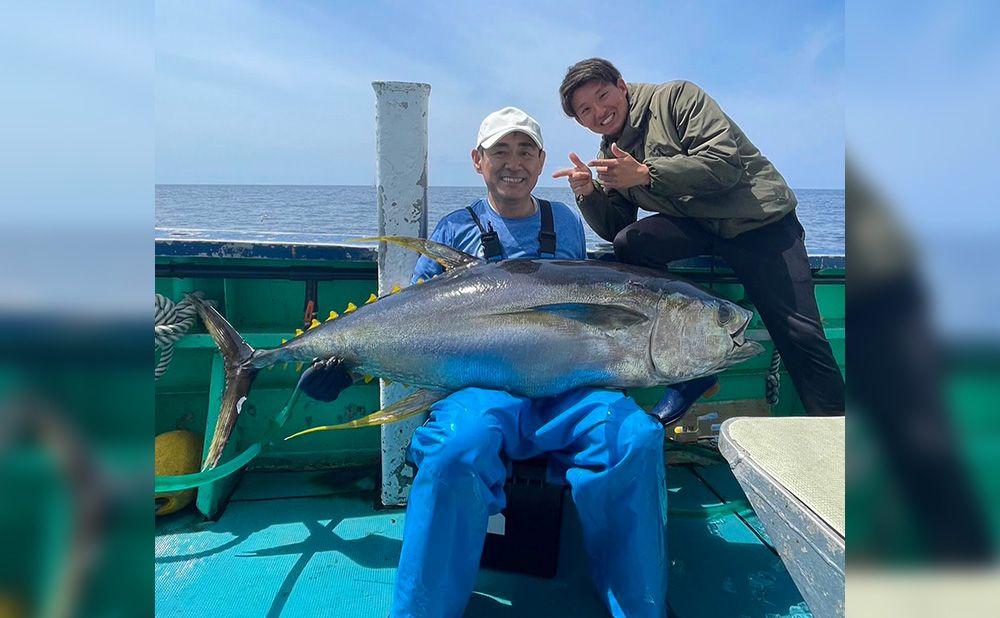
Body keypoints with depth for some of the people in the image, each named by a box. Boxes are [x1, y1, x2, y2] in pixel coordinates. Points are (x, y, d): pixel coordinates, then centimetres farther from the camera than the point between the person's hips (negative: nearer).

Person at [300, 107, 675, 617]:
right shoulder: (457, 229, 12)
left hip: (567, 387, 3)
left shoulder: (566, 223, 20)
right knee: (457, 452, -36)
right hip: (480, 386, -2)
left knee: (635, 438, -28)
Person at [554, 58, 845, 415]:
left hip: (759, 217, -4)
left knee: (798, 332, -14)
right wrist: (588, 194, -12)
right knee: (628, 244, -22)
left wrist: (645, 173, -25)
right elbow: (613, 228, 6)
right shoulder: (610, 154, 11)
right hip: (696, 225, 5)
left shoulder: (677, 97, -7)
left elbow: (724, 164, -20)